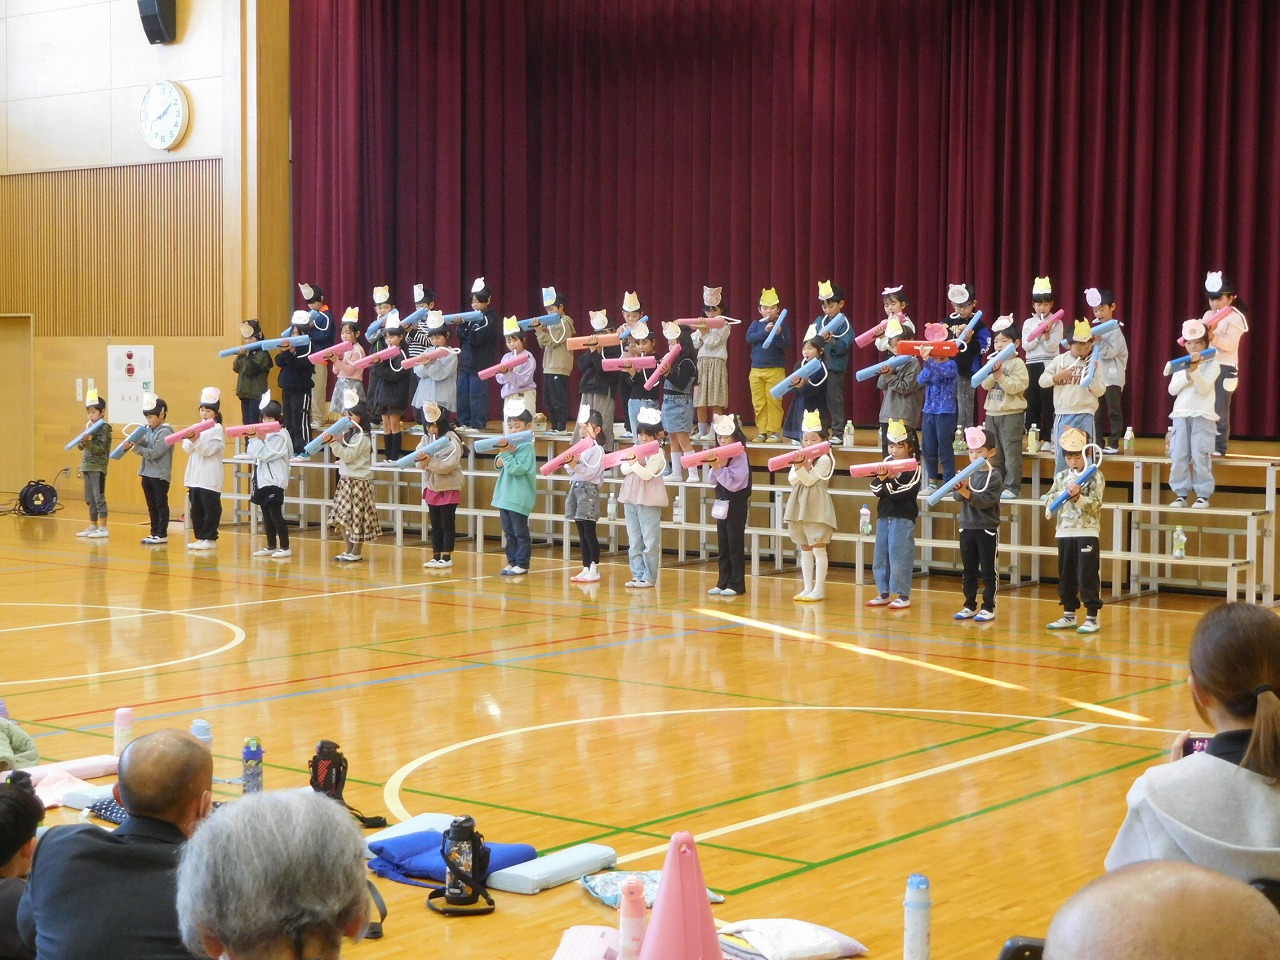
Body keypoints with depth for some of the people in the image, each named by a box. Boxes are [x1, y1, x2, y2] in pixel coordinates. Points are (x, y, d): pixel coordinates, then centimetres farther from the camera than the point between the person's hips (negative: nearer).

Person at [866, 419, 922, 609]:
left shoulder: (914, 468, -7)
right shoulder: (886, 463, 8)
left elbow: (901, 491, -17)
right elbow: (876, 489, 2)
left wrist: (887, 480, -8)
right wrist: (882, 478, -16)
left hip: (903, 518, -6)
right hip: (883, 516, 6)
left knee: (899, 556, -6)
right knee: (880, 556, 10)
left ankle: (903, 595, 3)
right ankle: (884, 593, 20)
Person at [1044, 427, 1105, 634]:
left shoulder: (1095, 477, -4)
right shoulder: (1061, 477, 10)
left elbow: (1095, 505, -12)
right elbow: (1048, 500, 3)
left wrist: (1077, 497, -27)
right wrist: (1065, 493, -13)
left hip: (1087, 533, -5)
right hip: (1065, 532, 5)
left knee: (1088, 576, -5)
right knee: (1065, 576, 12)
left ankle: (1092, 617, 0)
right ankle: (1069, 615, 22)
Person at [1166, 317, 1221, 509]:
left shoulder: (1212, 364, 0)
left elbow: (1204, 388, -12)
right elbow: (1172, 389, 3)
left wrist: (1195, 370, -25)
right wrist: (1187, 374, -10)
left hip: (1203, 415, -4)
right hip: (1181, 414, 4)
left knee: (1200, 456, -7)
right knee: (1178, 456, 0)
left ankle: (1203, 494, -1)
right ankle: (1181, 493, 7)